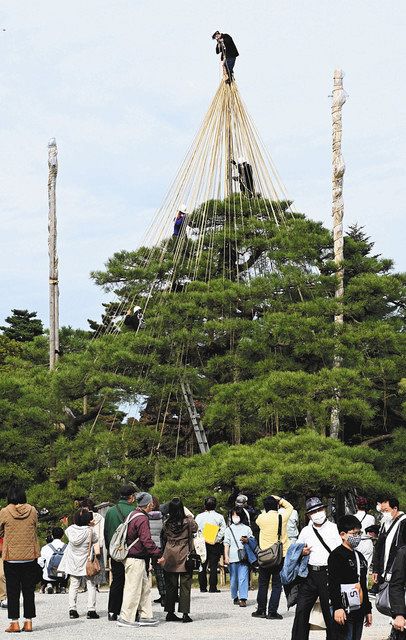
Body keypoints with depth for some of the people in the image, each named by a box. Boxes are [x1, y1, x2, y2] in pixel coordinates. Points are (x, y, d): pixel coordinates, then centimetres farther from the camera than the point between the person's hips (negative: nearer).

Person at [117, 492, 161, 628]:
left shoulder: (133, 515, 12)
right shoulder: (142, 519, -18)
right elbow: (147, 541, -23)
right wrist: (159, 553, -17)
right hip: (136, 559, -10)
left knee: (145, 587, 14)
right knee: (133, 588, -3)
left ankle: (145, 616, 18)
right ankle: (126, 618, 3)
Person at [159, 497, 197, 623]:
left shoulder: (167, 523, 0)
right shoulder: (188, 521, -9)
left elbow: (164, 539, 8)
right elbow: (195, 529, 10)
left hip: (169, 557, 3)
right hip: (184, 556, -3)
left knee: (171, 585, 10)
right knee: (185, 585, 0)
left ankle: (170, 613, 13)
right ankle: (185, 614, -3)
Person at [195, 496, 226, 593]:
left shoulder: (199, 516, 2)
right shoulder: (219, 517, -2)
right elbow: (223, 530, -7)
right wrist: (216, 540, -4)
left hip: (202, 543, 1)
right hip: (215, 545, -1)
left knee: (202, 566, 9)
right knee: (213, 566, 1)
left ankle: (203, 587, 11)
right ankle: (212, 587, -1)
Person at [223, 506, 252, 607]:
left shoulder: (247, 529, 9)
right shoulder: (229, 529, 10)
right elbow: (226, 544, 6)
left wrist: (246, 541, -8)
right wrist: (226, 556, -3)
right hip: (232, 557, 1)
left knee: (243, 578, -10)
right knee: (233, 579, 6)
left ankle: (243, 599, -12)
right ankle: (235, 598, 19)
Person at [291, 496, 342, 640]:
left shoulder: (334, 528, 2)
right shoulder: (305, 531, 14)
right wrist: (302, 553, 3)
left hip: (328, 574, -4)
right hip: (309, 574, 4)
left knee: (329, 611, 3)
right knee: (301, 609, 2)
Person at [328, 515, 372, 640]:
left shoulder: (360, 556, 19)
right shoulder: (336, 555, -8)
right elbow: (333, 584, -16)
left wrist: (368, 610, 24)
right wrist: (337, 607, -24)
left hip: (359, 611, 8)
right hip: (344, 611, -8)